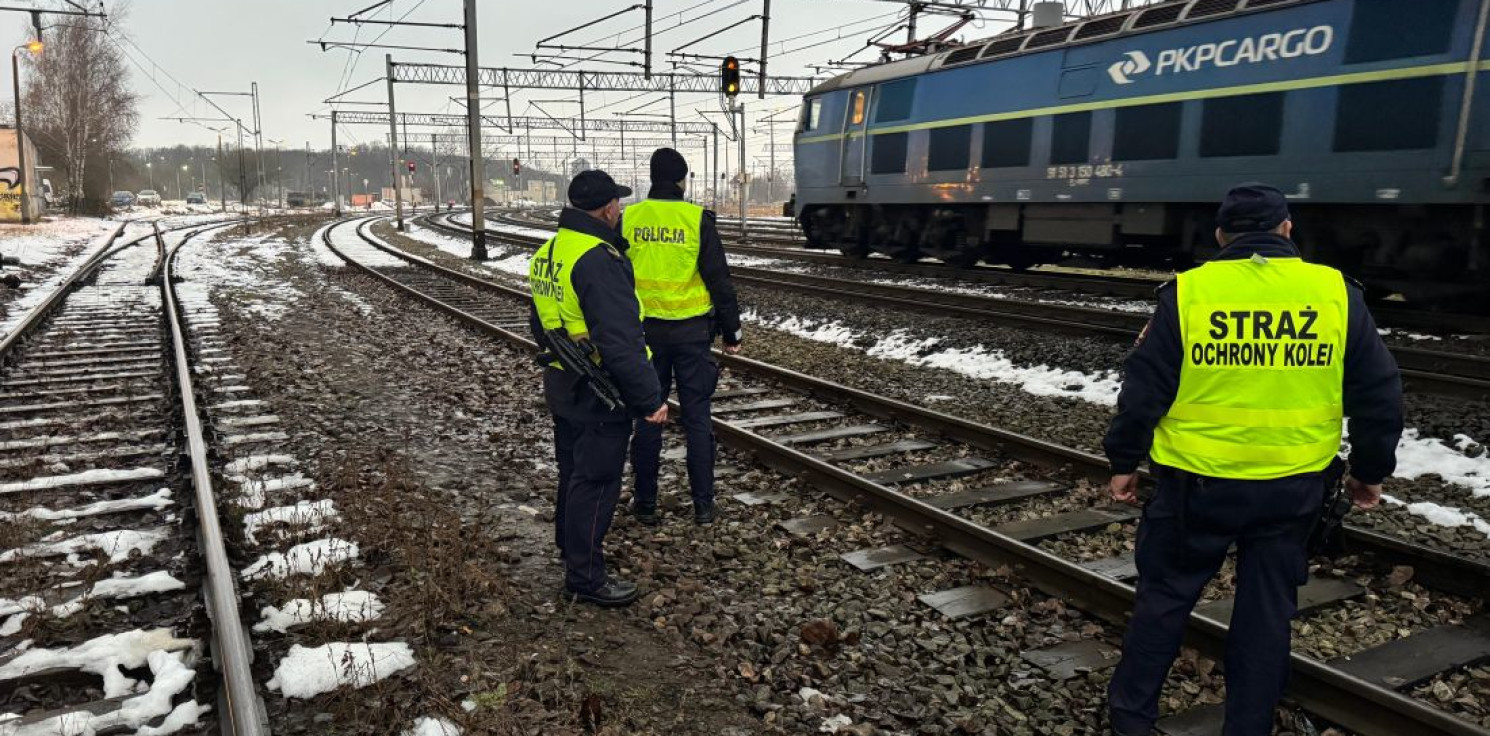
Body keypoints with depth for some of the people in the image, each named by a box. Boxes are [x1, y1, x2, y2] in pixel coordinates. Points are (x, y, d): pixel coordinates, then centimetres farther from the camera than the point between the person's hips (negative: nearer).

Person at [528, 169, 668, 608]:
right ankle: (584, 576, 13)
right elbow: (620, 342, -28)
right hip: (600, 396, -9)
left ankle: (570, 546, 41)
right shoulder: (599, 261, -25)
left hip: (562, 388, 9)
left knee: (573, 469, 23)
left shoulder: (548, 252, 8)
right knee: (596, 481, 2)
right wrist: (649, 399, -22)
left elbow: (540, 325, 19)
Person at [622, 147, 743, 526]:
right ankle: (703, 504, 12)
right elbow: (719, 279, -7)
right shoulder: (698, 219, -8)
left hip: (645, 331, 2)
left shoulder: (627, 219, -1)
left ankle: (645, 502, 18)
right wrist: (732, 330, 3)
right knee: (696, 417, 7)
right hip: (691, 331, -2)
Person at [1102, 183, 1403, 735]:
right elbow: (1379, 394, 4)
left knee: (1165, 594, 13)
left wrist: (1123, 460, 4)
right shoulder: (1337, 293, -2)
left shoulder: (1187, 292, -9)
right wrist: (1370, 470, 17)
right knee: (1267, 607, 15)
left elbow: (1144, 388, -7)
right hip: (1293, 485, 2)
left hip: (1198, 481, -2)